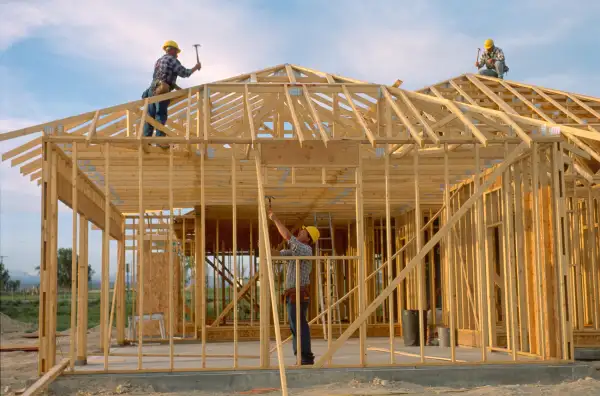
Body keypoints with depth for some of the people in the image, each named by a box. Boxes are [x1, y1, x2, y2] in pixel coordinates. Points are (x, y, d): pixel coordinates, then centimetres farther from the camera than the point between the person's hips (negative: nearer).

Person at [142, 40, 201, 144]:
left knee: (150, 116, 5)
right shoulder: (172, 60, -1)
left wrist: (180, 89, 29)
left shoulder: (159, 61, 26)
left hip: (152, 90, 8)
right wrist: (196, 67, 12)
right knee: (161, 116, -12)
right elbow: (184, 73, -4)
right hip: (162, 92, -8)